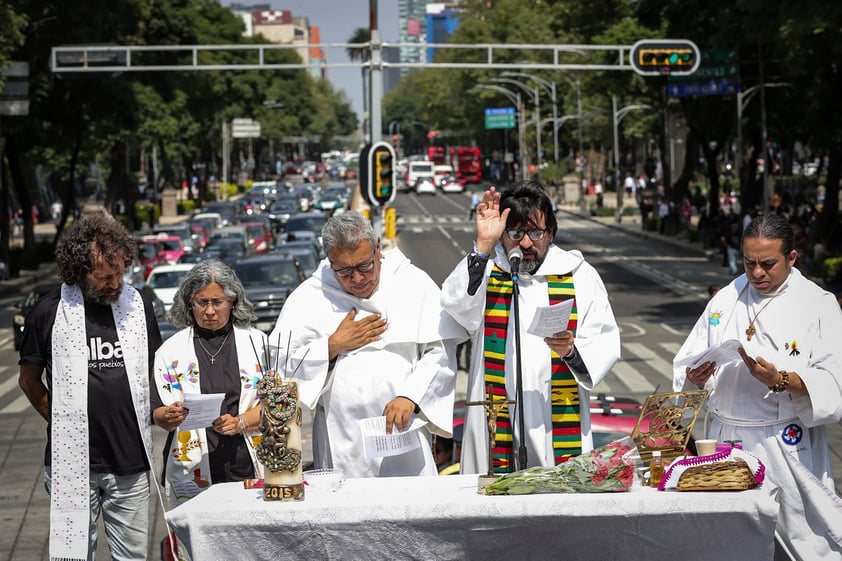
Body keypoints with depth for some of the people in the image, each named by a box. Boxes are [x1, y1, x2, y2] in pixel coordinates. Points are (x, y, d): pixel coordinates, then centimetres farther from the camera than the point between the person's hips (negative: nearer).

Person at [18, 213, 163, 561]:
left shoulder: (138, 305, 5)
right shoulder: (49, 313, -4)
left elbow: (155, 370, 18)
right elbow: (29, 380, 8)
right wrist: (60, 421, 2)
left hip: (131, 462, 2)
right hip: (72, 463, -2)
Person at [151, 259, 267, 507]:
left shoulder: (257, 342, 11)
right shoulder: (171, 350, 11)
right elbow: (157, 414, 9)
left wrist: (240, 423, -10)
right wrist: (169, 417, -14)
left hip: (248, 469, 0)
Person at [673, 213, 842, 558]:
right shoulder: (725, 299, 12)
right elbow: (688, 361, 11)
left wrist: (780, 380, -26)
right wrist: (694, 377, -12)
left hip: (786, 448, -4)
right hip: (725, 441, 4)